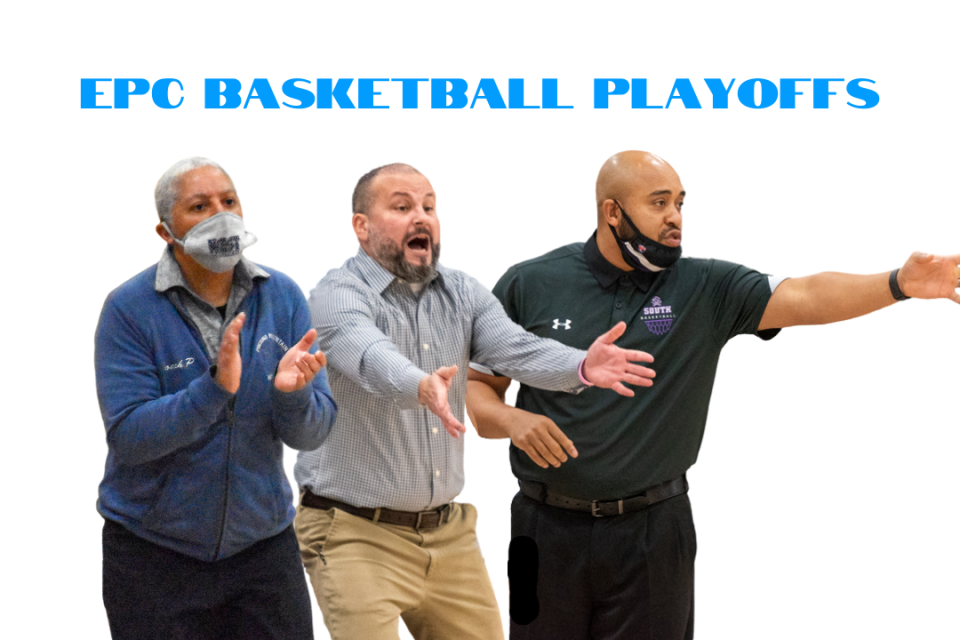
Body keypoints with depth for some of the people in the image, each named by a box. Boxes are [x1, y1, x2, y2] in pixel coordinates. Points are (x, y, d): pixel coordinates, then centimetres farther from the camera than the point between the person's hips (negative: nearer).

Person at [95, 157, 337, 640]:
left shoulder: (282, 297, -3)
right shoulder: (129, 309, -12)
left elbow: (310, 434, -6)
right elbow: (127, 436, -20)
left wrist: (292, 393, -27)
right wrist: (215, 388, -31)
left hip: (263, 544, 3)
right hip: (153, 553, -2)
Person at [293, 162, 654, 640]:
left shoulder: (460, 293, 7)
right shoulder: (337, 296, -12)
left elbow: (517, 349, -10)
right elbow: (371, 358, -33)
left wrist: (581, 366, -31)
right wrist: (421, 387, -55)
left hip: (449, 533, 6)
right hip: (358, 534, -6)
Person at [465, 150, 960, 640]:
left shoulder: (705, 289, -1)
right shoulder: (528, 285, -1)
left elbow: (804, 298, -15)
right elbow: (474, 387, 5)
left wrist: (899, 283, -29)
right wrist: (510, 420, -16)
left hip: (653, 532, 0)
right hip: (549, 528, 0)